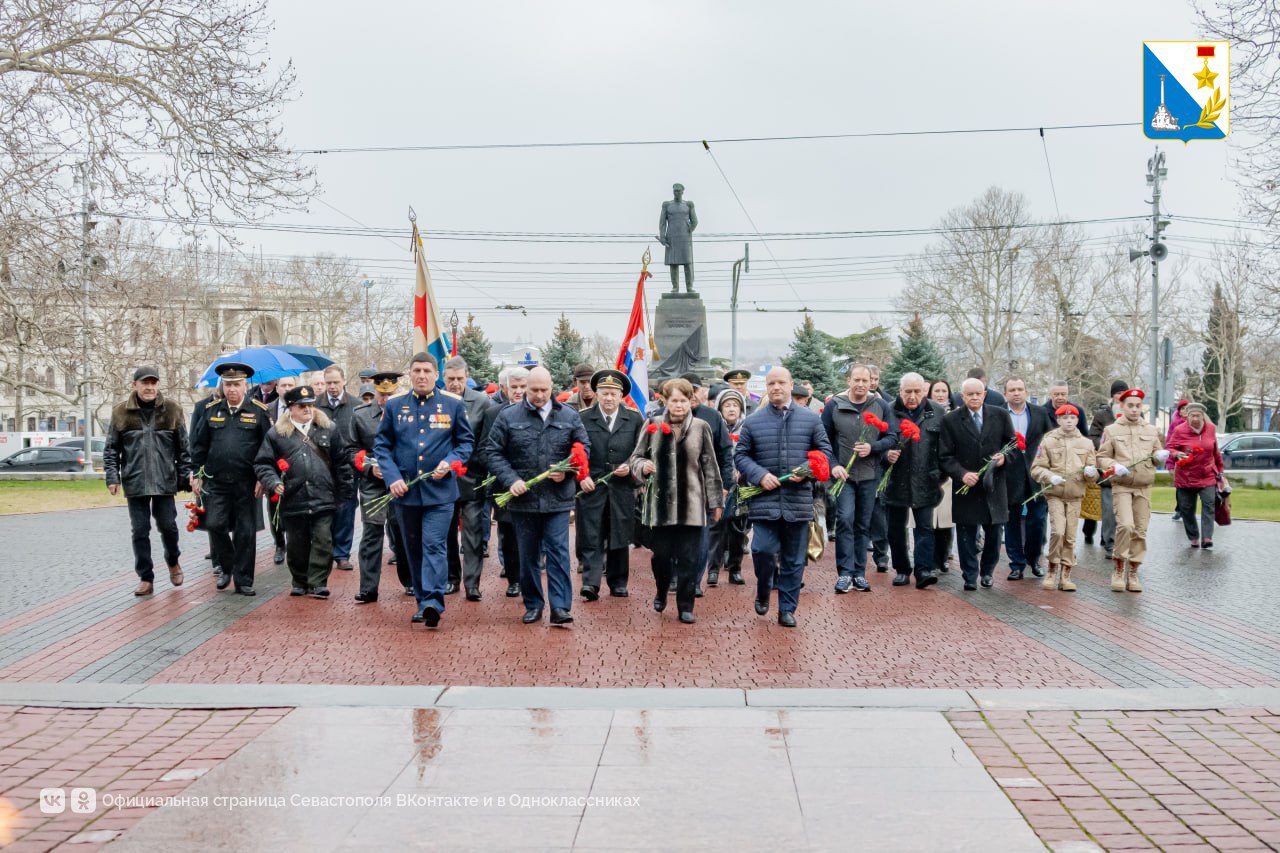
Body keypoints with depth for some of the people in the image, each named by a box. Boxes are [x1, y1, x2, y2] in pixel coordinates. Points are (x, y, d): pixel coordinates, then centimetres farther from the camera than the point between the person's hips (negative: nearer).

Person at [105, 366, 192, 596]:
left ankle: (173, 561, 32)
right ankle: (146, 578, 12)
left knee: (167, 525, 4)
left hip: (165, 481, 0)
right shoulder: (121, 412, 1)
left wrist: (186, 475, 0)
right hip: (135, 482, 0)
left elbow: (183, 447, 4)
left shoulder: (172, 410, 2)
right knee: (140, 531, 3)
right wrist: (112, 477, -3)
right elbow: (111, 450, 5)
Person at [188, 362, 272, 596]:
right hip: (216, 481, 2)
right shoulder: (211, 410, 7)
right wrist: (197, 474, 6)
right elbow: (199, 445, 11)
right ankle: (227, 567, 19)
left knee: (246, 532, 3)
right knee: (214, 525, -5)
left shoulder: (259, 411, 0)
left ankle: (243, 580, 12)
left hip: (247, 484, -2)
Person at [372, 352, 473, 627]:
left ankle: (433, 602, -18)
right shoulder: (395, 406, 6)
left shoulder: (453, 405, 2)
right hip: (405, 490, 3)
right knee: (413, 548, 10)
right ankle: (422, 601, 20)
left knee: (434, 545, -13)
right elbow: (381, 444, 7)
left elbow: (466, 441, 8)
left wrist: (450, 462, -11)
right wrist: (392, 477, -6)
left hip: (439, 489, -3)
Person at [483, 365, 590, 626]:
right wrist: (511, 480, -12)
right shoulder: (508, 416, 1)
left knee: (558, 551, -5)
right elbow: (493, 452, 1)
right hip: (523, 498, 0)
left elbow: (584, 448, 10)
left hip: (558, 498, 0)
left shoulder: (569, 416, 4)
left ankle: (560, 607, -2)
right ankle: (533, 605, 21)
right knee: (528, 555, 9)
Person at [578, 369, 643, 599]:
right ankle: (590, 583, -9)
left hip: (622, 487, 2)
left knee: (620, 537, 8)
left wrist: (630, 467, -8)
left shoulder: (635, 420, 7)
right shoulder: (583, 419, 4)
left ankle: (618, 584, 18)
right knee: (591, 538, -6)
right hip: (591, 486, -1)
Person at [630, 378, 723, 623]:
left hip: (691, 504, 0)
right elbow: (636, 456, 10)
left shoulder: (701, 428, 1)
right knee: (661, 554, 6)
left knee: (688, 558, 1)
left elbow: (710, 467, 4)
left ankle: (685, 606, 12)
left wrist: (715, 501, 4)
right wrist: (643, 466, -13)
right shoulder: (653, 425, 2)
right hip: (661, 502, 1)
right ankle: (661, 592, 35)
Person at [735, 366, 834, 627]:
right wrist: (760, 475, -10)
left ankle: (787, 609, 18)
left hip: (799, 500, 1)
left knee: (794, 560, 6)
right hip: (764, 500, -1)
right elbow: (740, 455, 7)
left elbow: (825, 451, 8)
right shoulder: (752, 422, 5)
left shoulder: (811, 419, 6)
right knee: (763, 550, -11)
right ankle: (763, 591, 19)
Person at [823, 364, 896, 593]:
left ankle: (859, 573, 17)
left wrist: (872, 447, -14)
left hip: (869, 475, 2)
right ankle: (845, 572, -7)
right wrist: (833, 465, -11)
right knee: (845, 520, -13)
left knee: (863, 524, 9)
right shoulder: (834, 405, -2)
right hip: (842, 474, -2)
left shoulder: (881, 406, 3)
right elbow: (823, 439, 0)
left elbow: (892, 437, 3)